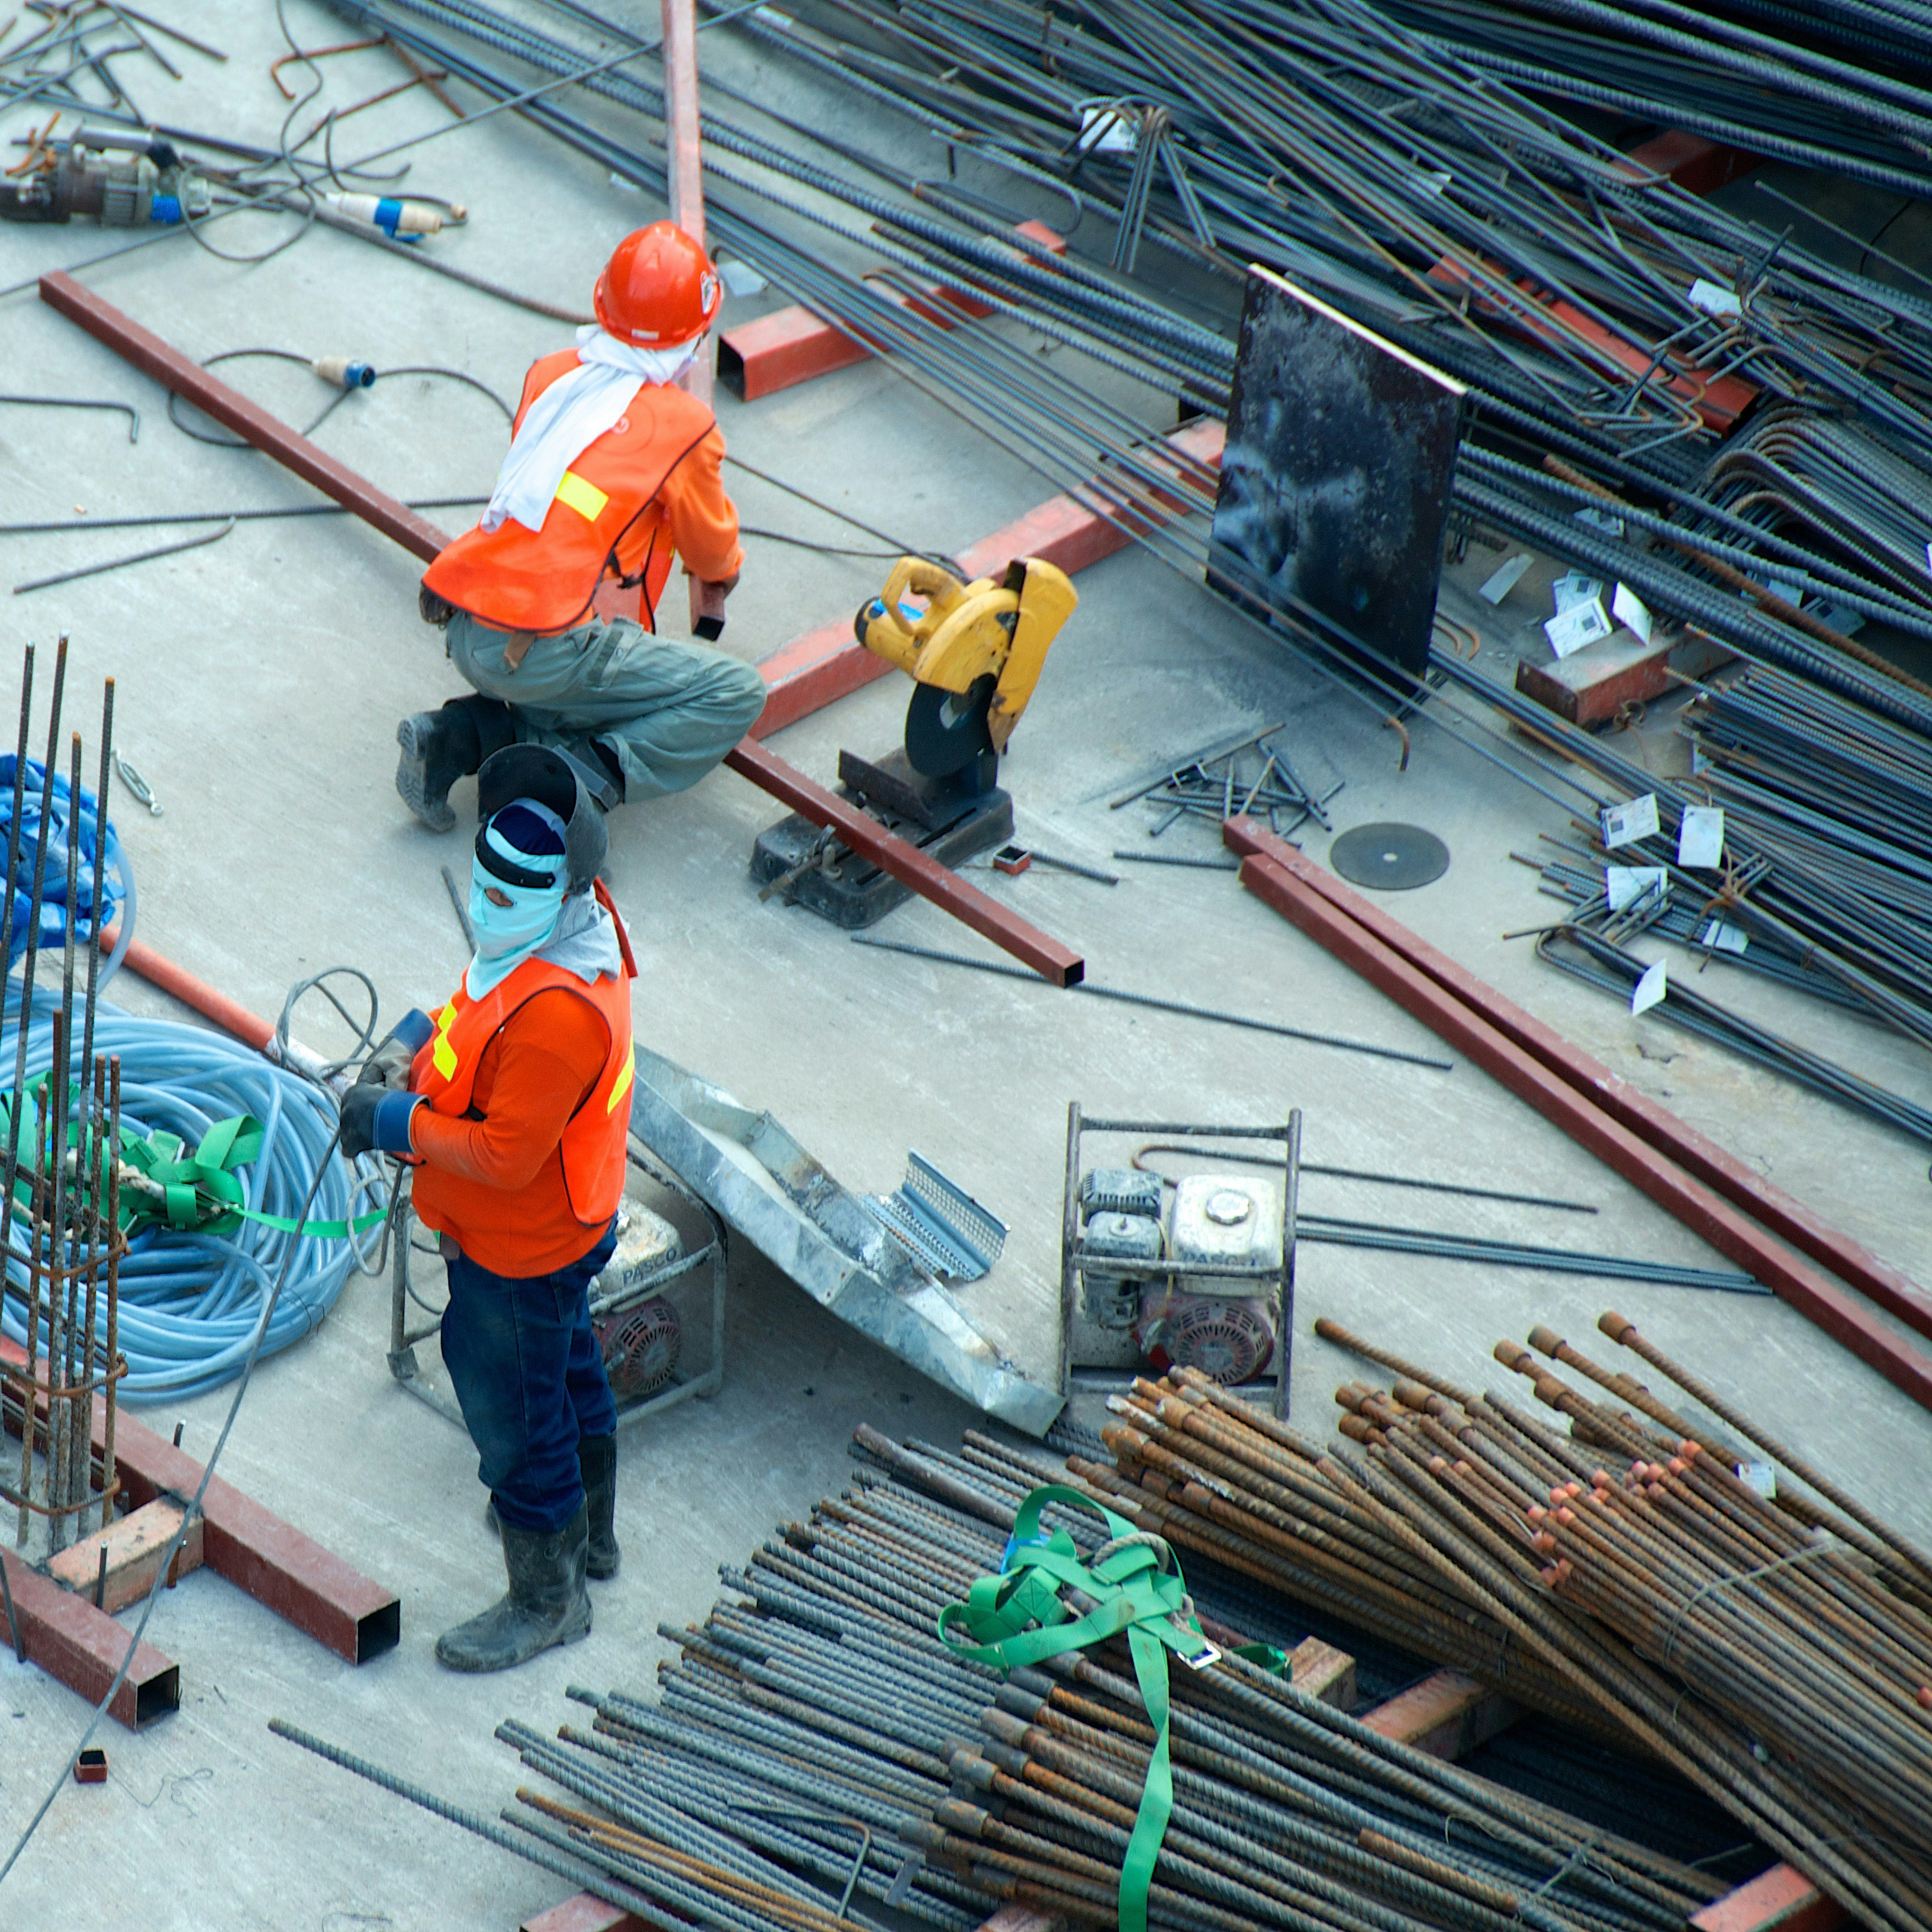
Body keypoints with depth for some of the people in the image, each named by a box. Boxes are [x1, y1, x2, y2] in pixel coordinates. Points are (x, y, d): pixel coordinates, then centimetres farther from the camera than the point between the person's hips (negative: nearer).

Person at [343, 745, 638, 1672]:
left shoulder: (557, 1012, -40)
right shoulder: (569, 920, -9)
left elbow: (504, 1156, -33)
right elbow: (479, 1007, 10)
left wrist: (397, 1123, -22)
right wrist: (416, 1042, -6)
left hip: (519, 1254, -10)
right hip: (566, 1225, 10)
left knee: (512, 1417, 10)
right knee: (566, 1366, 30)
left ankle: (546, 1601, 31)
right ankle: (589, 1529, 55)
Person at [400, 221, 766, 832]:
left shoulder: (549, 374, 12)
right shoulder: (685, 426, -3)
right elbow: (712, 549, 15)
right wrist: (723, 574, 41)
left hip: (461, 631, 6)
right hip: (536, 653, -6)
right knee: (737, 694, 3)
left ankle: (460, 736, 11)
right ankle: (582, 779, -12)